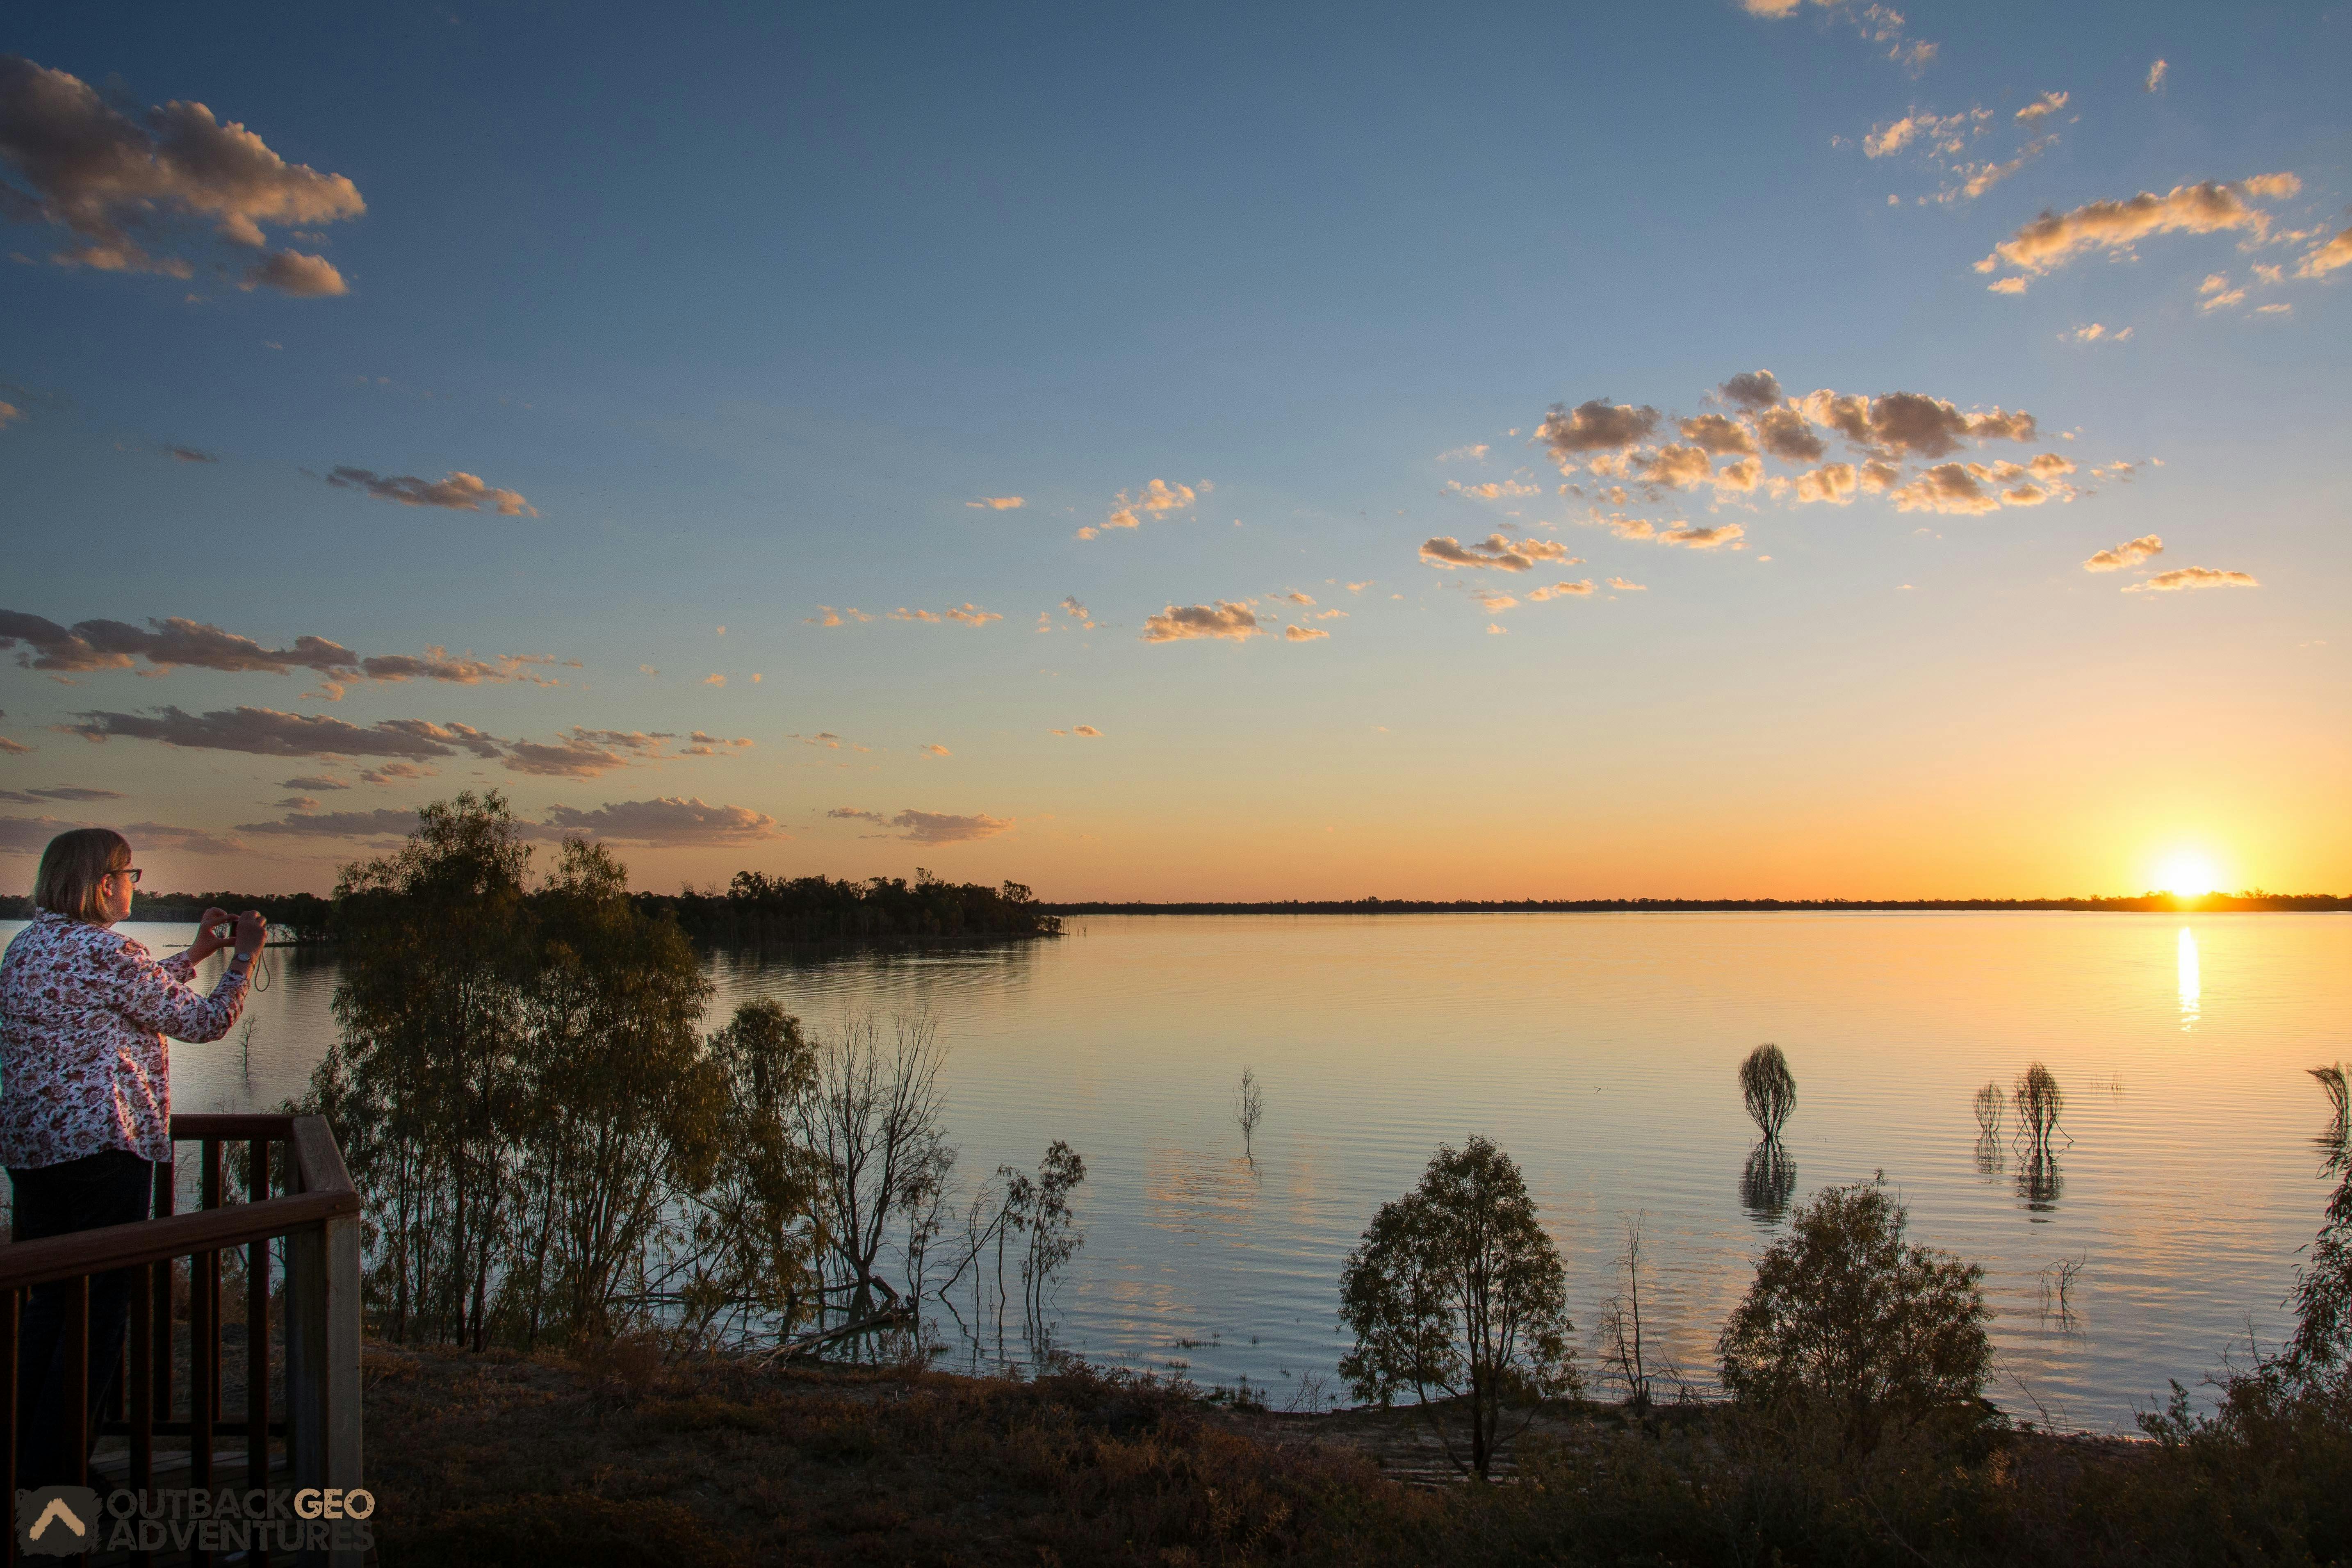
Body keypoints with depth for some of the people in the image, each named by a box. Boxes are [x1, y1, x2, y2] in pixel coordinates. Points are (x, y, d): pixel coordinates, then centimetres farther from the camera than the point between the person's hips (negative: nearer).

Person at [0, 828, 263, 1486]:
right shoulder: (110, 950, -15)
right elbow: (203, 1021, -8)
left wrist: (195, 953, 25)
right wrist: (244, 955, 4)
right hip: (103, 1146, -9)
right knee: (103, 1303, 1)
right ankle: (54, 1472, 4)